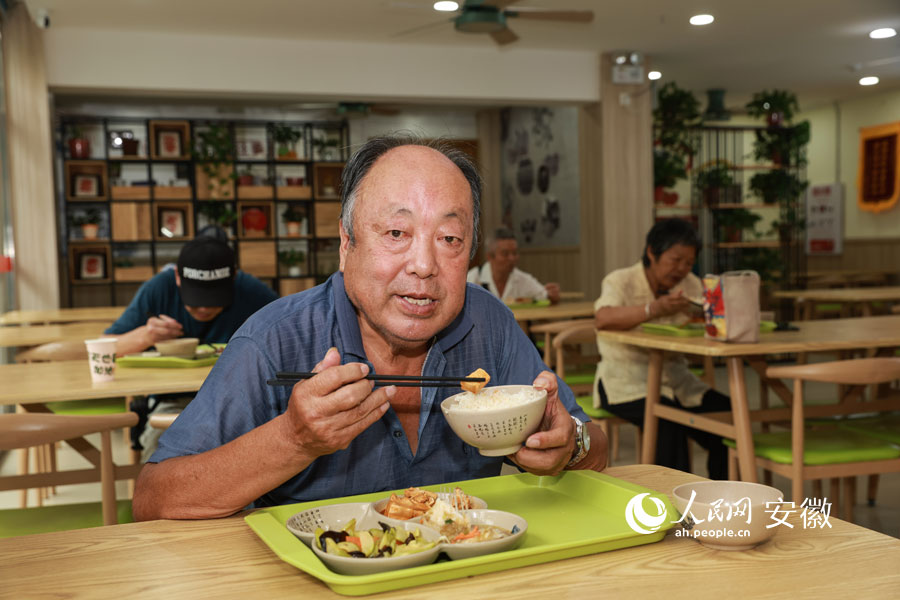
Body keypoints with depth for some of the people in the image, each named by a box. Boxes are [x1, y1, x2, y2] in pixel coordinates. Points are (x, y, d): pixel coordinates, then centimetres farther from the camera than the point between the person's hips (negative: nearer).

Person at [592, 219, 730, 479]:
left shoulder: (690, 284, 10)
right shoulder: (621, 281, -8)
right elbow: (603, 319, -29)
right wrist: (654, 309, -41)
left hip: (673, 377, 6)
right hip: (627, 379, -5)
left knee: (725, 411, -16)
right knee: (667, 418, -32)